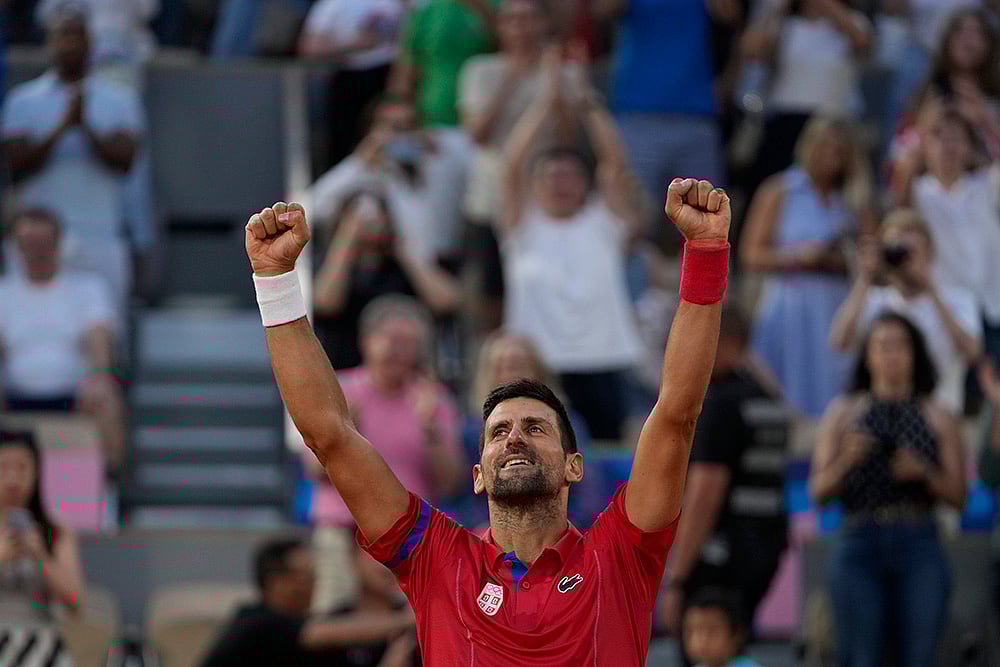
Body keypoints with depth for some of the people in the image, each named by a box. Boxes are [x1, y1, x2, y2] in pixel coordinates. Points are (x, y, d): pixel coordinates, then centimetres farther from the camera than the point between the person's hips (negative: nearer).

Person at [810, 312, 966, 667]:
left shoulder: (939, 418, 10)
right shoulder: (843, 412, 9)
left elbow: (958, 496, 7)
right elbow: (819, 491, 4)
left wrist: (924, 473, -12)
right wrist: (846, 460, -15)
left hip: (919, 547, 0)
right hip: (860, 545, 0)